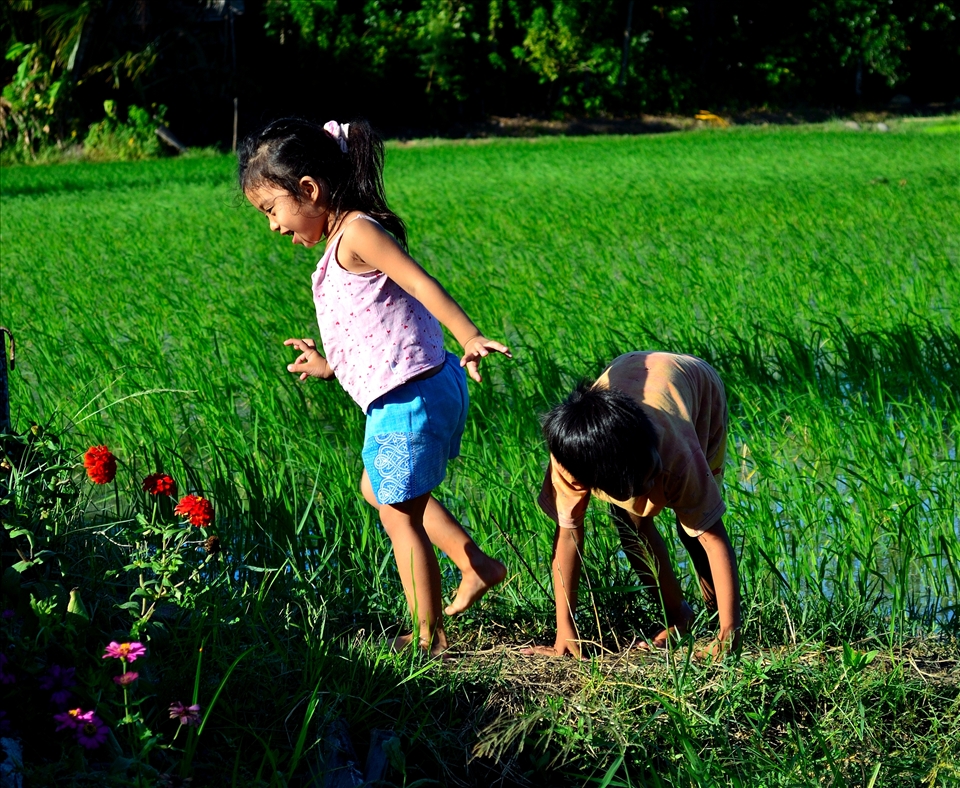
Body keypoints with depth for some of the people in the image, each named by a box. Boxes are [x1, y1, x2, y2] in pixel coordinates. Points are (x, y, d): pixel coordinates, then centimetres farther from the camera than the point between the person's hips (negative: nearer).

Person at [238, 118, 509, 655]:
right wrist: (330, 365, 31)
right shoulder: (347, 241, 15)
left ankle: (429, 637, 12)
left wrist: (471, 337, -36)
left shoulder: (357, 233, -14)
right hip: (419, 389, 10)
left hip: (410, 398, -10)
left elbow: (422, 284, -25)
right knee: (378, 490, 27)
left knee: (400, 515, 2)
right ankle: (478, 565, 28)